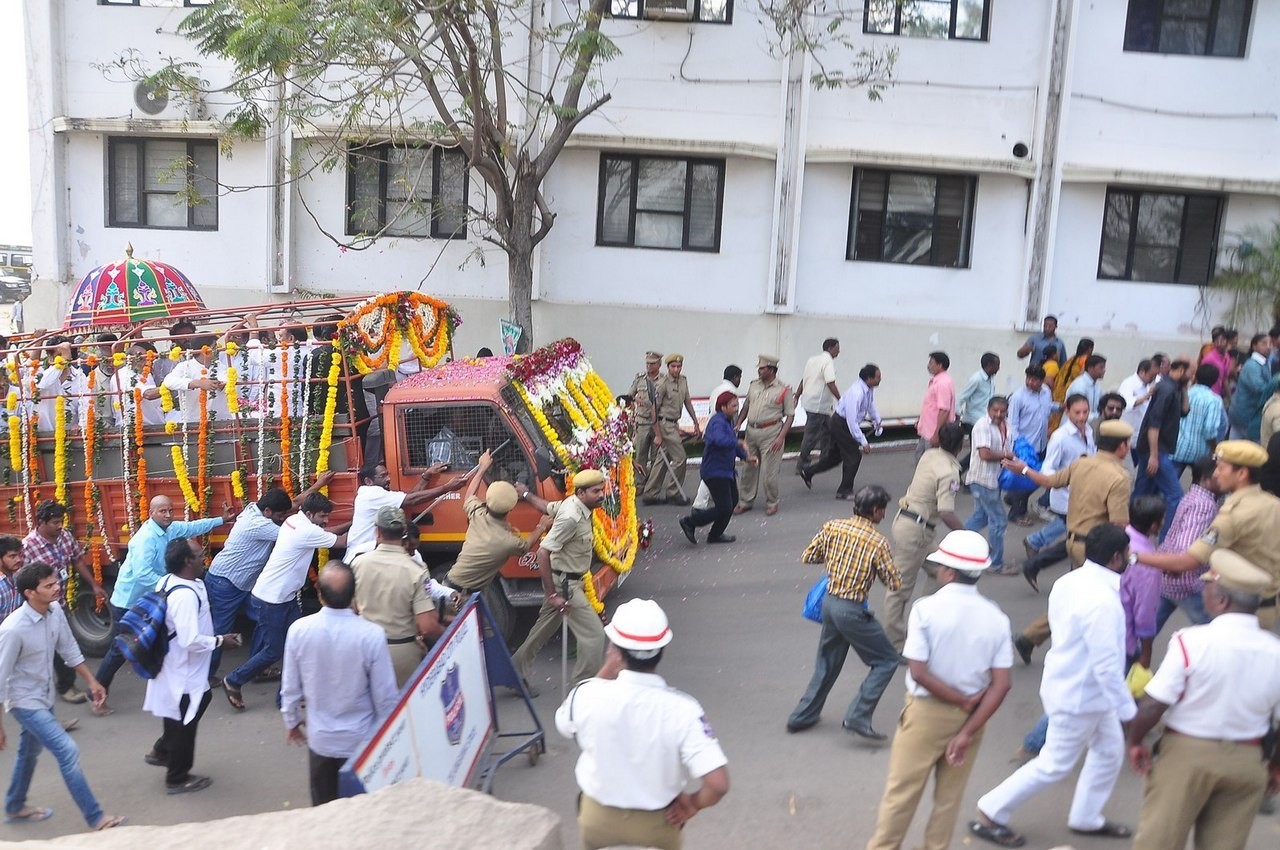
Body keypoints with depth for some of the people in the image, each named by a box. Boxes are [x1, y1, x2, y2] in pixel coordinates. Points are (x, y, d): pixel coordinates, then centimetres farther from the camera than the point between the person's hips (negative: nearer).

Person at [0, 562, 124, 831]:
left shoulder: (55, 611, -10)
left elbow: (69, 649, 5)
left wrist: (92, 681, 10)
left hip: (45, 695, 8)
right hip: (25, 700, -8)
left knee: (30, 751, 25)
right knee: (67, 750, -12)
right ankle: (95, 818, -3)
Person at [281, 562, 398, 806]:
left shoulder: (299, 630, -17)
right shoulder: (371, 635, -25)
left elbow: (290, 687, -5)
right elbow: (385, 695, -16)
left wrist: (291, 721, 15)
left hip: (320, 739, 2)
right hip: (360, 741, -2)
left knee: (322, 811, 22)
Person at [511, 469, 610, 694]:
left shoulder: (572, 503, 1)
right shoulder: (571, 517, -27)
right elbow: (543, 554, -28)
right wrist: (552, 595, -25)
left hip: (567, 581, 10)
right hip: (565, 584, -10)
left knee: (543, 630, 22)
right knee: (594, 635, -6)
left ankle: (516, 674, 36)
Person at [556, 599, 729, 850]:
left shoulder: (589, 694, -24)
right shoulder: (681, 709, -27)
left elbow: (564, 723, 1)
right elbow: (718, 784, -30)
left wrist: (607, 671, -1)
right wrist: (692, 805, -9)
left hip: (598, 820, 1)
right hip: (658, 823, 0)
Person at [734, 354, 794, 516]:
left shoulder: (784, 390, -6)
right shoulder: (754, 385, 11)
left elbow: (790, 415, -6)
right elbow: (745, 407, 19)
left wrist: (781, 437, -15)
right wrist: (737, 425, 7)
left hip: (770, 432, -5)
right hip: (751, 431, 5)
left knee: (768, 472, -1)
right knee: (748, 469, 10)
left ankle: (772, 503, 17)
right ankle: (745, 502, 22)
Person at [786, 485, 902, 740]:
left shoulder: (832, 527, -1)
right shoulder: (878, 541, -15)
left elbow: (807, 557, 7)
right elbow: (894, 583, -9)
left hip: (829, 602, 6)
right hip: (852, 611, -6)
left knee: (827, 662, 24)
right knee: (887, 661, 9)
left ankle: (802, 716, 31)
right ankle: (858, 718, 1)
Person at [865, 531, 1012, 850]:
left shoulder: (926, 608, -17)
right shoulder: (996, 617, -6)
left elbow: (919, 673, -21)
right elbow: (1001, 684, -11)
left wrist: (963, 702, -12)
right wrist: (968, 732, -12)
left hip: (927, 712, -3)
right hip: (969, 716, 4)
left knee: (901, 790, 11)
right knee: (949, 796, 18)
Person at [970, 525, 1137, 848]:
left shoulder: (1068, 581, -3)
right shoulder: (1103, 601, -31)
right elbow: (1107, 666, -28)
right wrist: (1128, 710, -17)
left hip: (1069, 684, 9)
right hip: (1079, 697, -9)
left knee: (1110, 751, 23)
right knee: (1055, 765, 7)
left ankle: (1086, 818, 39)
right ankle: (990, 814, 19)